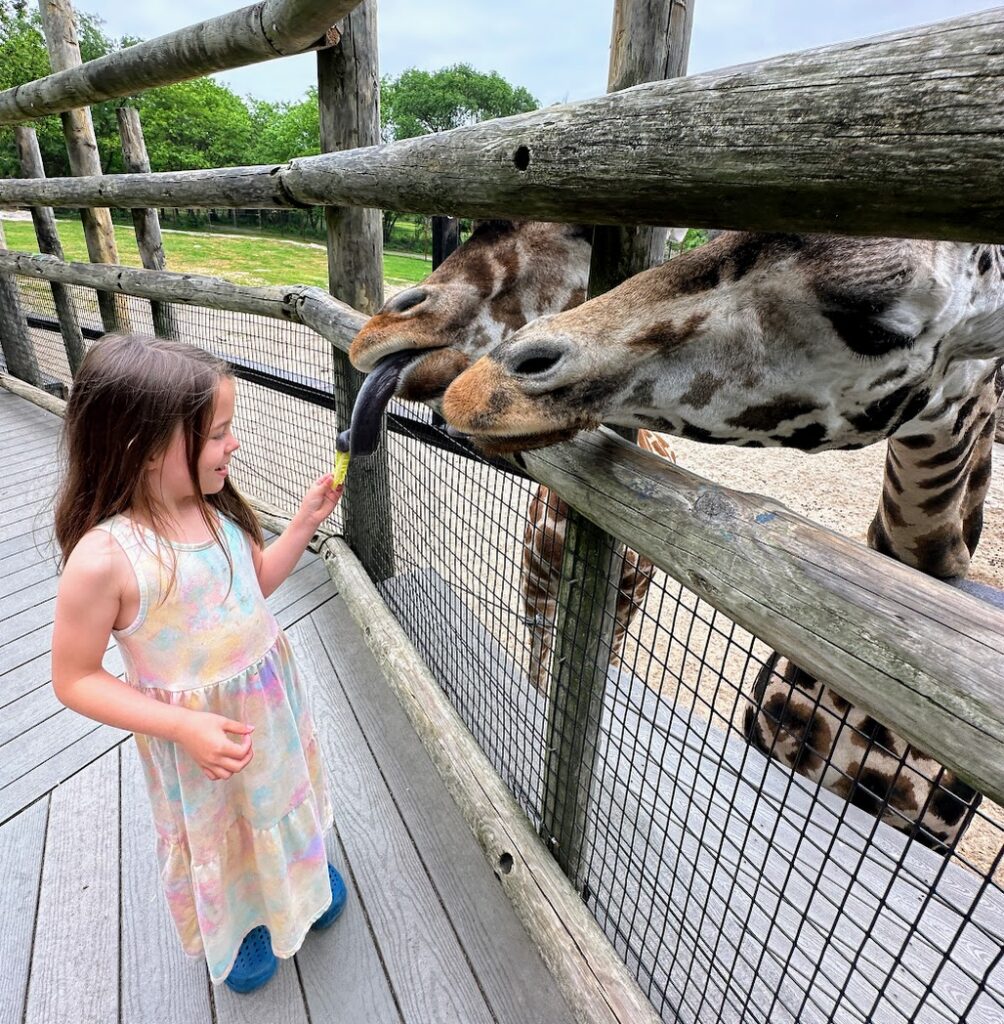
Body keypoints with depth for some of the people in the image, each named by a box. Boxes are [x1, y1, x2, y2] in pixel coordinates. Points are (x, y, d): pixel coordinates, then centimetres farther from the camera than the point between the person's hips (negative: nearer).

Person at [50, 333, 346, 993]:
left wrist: (306, 523, -10)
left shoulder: (218, 507, -13)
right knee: (217, 833, 24)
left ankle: (301, 871, 62)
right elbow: (75, 679, -19)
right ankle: (236, 926, 57)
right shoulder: (105, 558, -30)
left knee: (283, 796, 30)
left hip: (271, 697, 5)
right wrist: (184, 727, -26)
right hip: (200, 731, -5)